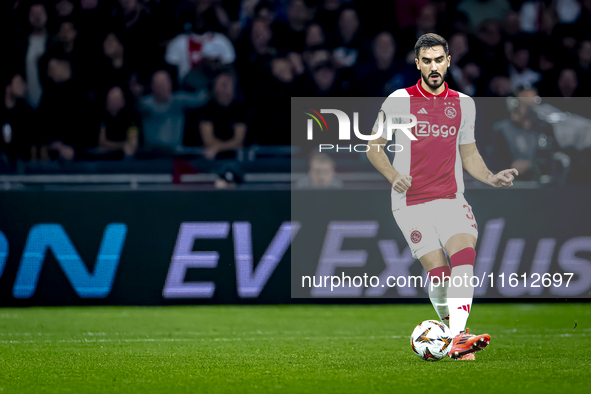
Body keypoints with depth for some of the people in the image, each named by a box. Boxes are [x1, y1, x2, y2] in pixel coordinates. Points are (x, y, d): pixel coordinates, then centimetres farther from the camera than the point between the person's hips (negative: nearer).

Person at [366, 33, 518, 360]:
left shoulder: (463, 104, 11)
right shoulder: (398, 101, 1)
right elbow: (374, 147, 7)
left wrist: (491, 178, 2)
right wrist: (393, 175, -11)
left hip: (451, 199, 2)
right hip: (411, 202, -2)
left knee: (464, 253, -23)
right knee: (438, 270, -11)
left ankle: (458, 338, -33)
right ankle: (453, 330, 10)